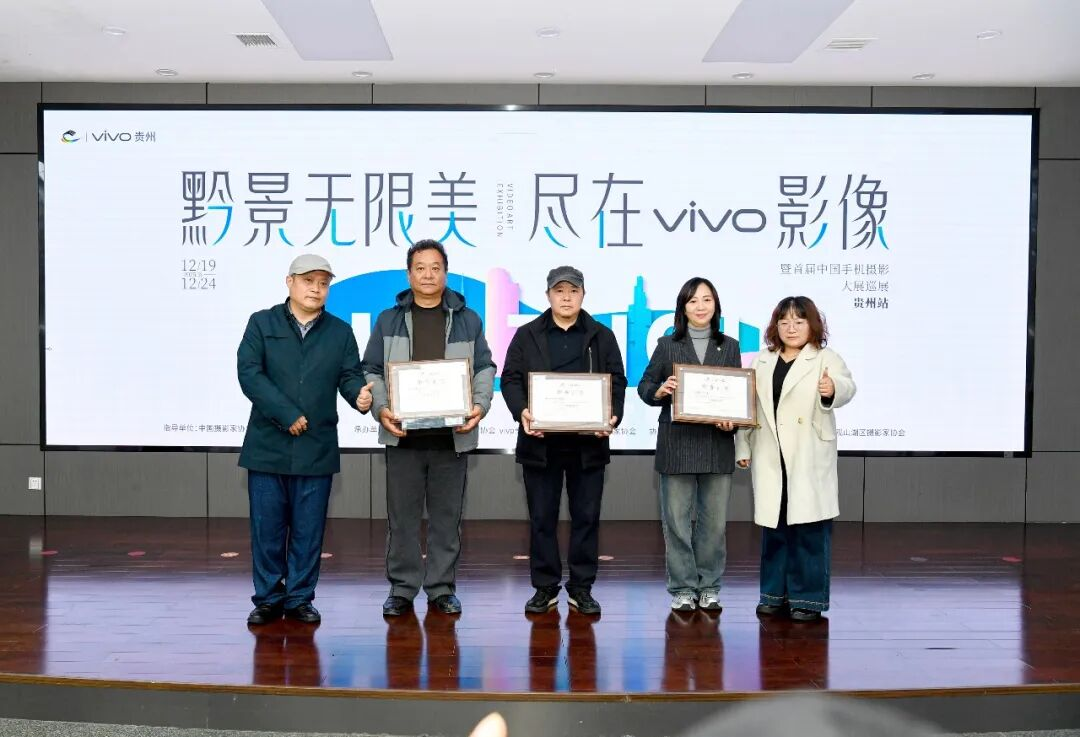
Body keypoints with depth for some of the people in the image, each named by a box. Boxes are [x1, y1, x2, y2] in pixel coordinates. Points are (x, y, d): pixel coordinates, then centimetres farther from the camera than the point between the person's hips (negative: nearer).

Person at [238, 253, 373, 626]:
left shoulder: (340, 332, 11)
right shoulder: (262, 323, 4)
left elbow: (349, 376, 3)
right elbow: (249, 374, -7)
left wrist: (360, 394, -21)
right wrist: (289, 415, -14)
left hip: (317, 449, 1)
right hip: (268, 446, -1)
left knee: (308, 529, 6)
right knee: (267, 527, 5)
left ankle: (300, 598, 17)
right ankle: (268, 598, 18)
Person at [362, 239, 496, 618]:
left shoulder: (467, 320, 9)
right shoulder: (389, 320, 8)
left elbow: (484, 369, 9)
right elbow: (372, 371, 6)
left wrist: (480, 405, -9)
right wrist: (381, 408, -11)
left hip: (451, 436, 1)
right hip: (403, 435, 0)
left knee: (447, 516, 7)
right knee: (402, 516, 4)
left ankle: (442, 588, 18)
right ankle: (401, 589, 15)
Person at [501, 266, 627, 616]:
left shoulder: (602, 336, 9)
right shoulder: (526, 335, 8)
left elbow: (617, 382, 5)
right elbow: (510, 379, 2)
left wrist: (612, 416, -13)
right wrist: (522, 411, -17)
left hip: (588, 442, 0)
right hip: (540, 441, 0)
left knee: (586, 517, 5)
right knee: (542, 517, 6)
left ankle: (581, 588, 16)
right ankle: (545, 587, 16)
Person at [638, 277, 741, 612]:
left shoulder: (729, 347, 10)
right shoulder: (667, 345, 6)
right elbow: (644, 386, 6)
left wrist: (732, 420, -10)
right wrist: (659, 392, -16)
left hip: (717, 444, 1)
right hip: (677, 443, -1)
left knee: (714, 520, 5)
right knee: (677, 519, 2)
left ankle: (709, 587, 18)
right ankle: (682, 589, 12)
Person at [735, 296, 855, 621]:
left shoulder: (826, 359, 1)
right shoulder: (762, 362, 14)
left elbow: (847, 386, -16)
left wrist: (833, 389, -39)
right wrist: (743, 448, 11)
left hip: (809, 460, -4)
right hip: (770, 460, 4)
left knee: (809, 528, -2)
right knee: (773, 527, 9)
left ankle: (808, 597, 7)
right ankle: (775, 594, 19)